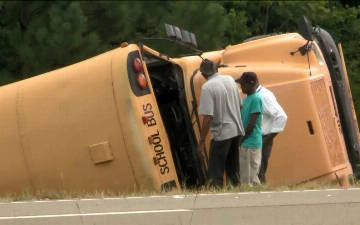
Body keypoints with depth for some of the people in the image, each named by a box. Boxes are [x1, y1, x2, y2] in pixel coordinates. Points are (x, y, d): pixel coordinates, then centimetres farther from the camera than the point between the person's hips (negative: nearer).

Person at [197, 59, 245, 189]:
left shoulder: (208, 87, -15)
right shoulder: (230, 80, 4)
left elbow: (208, 117, -20)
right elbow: (240, 105, 12)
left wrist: (201, 141, -16)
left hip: (221, 134, -7)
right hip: (236, 130, 7)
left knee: (215, 173, -3)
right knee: (233, 169, 18)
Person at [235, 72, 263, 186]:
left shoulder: (256, 99, -14)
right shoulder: (247, 98, 14)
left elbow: (252, 123, -17)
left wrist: (241, 139, -11)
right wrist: (240, 139, 8)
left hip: (251, 143, -9)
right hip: (246, 143, 9)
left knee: (248, 177, -7)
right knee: (250, 176, 12)